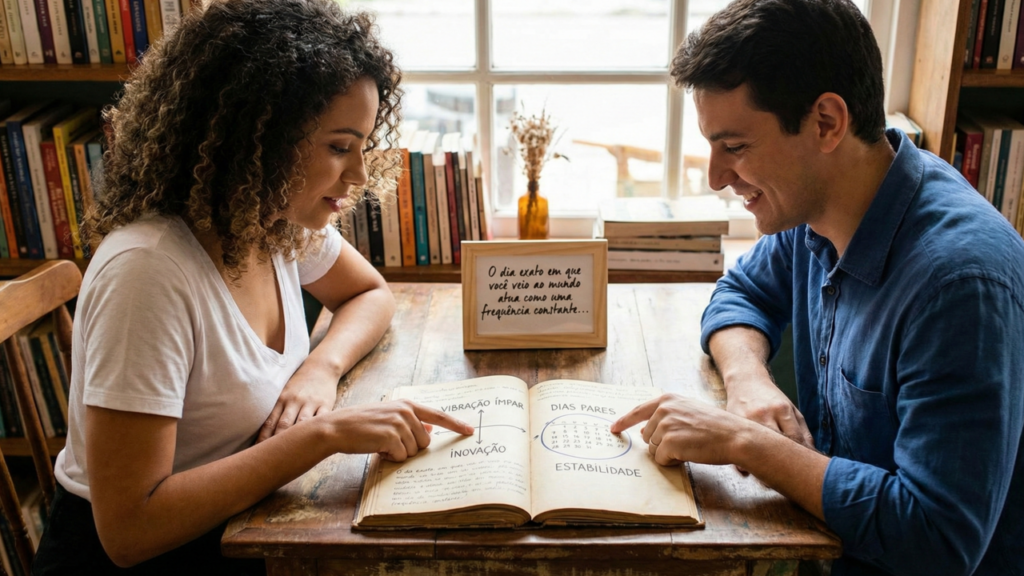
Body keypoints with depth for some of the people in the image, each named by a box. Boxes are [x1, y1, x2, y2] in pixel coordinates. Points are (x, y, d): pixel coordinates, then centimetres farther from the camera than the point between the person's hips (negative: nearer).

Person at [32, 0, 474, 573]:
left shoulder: (283, 220, -7)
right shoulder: (147, 272, -28)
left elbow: (372, 294, 10)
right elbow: (128, 529, -28)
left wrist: (322, 367, -10)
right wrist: (324, 431, -30)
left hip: (242, 520, 6)